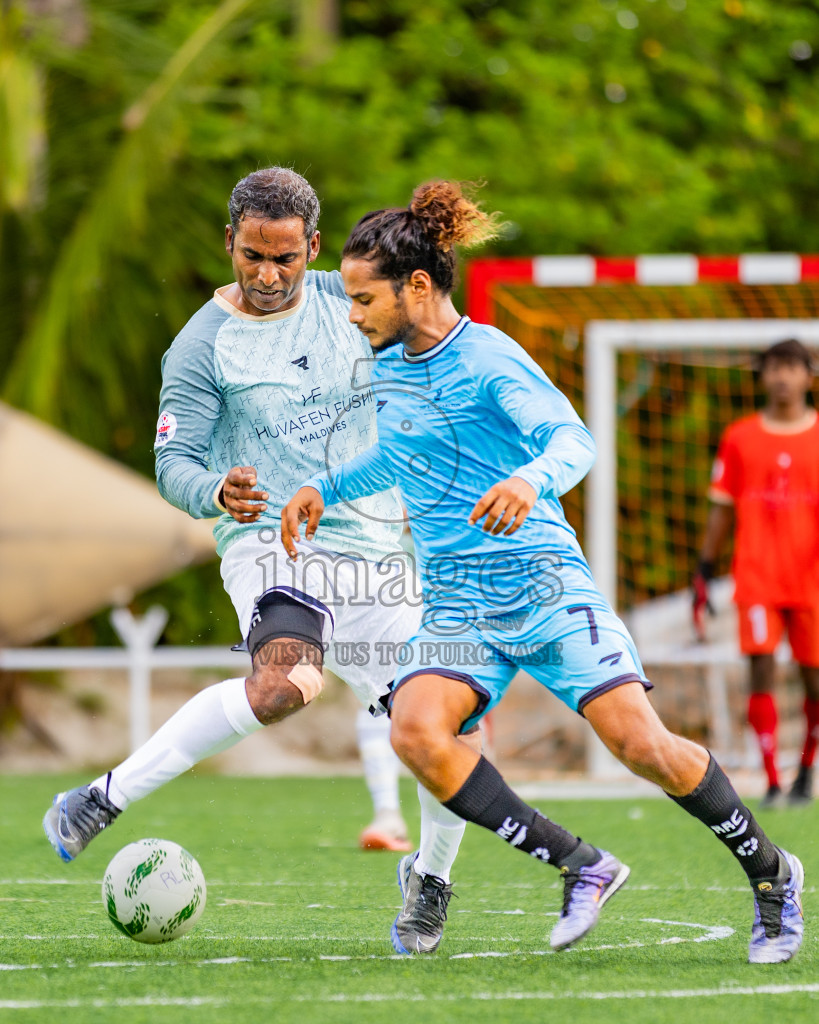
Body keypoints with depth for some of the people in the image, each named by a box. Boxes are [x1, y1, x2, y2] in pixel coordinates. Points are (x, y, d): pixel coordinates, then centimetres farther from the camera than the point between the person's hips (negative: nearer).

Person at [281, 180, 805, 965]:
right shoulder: (386, 365, 12)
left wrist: (531, 479, -47)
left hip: (543, 585, -6)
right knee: (415, 732, -24)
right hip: (456, 610, 6)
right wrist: (326, 488, 27)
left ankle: (769, 873, 11)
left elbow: (572, 441, -27)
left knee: (641, 744, -15)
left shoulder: (489, 360, -11)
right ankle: (578, 866, -13)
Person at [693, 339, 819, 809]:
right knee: (762, 670, -11)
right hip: (758, 579, 0)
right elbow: (723, 509, 11)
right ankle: (772, 782, -8)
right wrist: (705, 572, 8)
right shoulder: (740, 438, 7)